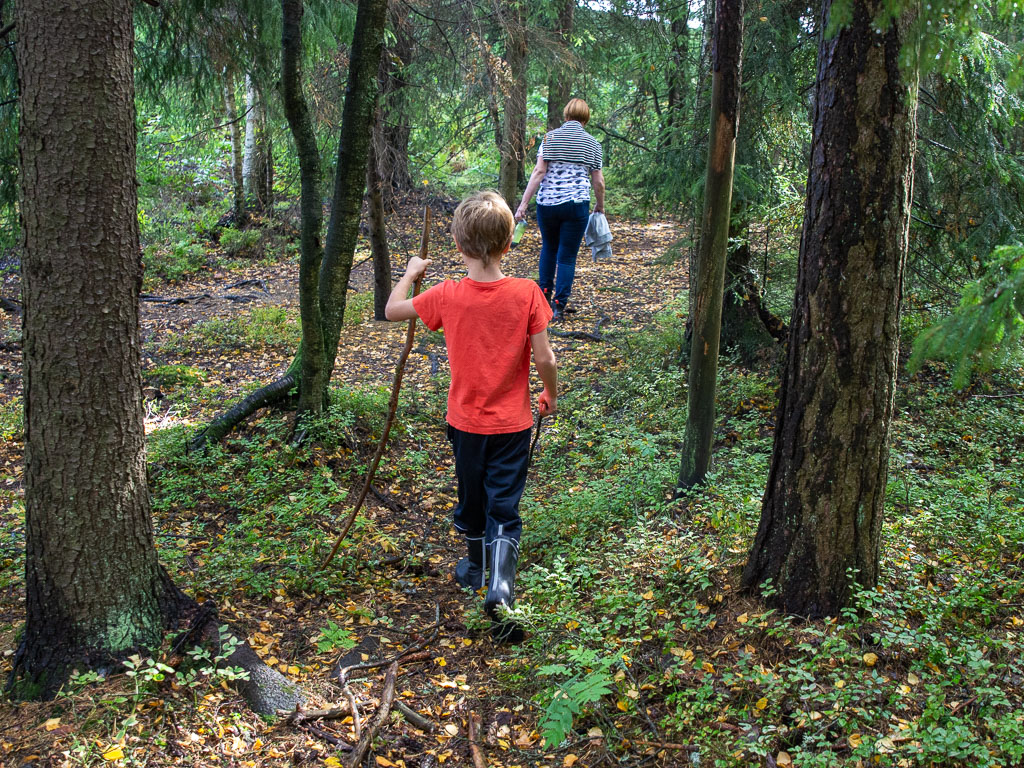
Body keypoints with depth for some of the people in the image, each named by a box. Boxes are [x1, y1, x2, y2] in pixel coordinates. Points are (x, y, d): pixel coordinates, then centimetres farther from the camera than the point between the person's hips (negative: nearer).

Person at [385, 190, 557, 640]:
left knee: (471, 499, 21)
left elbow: (391, 309, 3)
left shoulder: (447, 296, -12)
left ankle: (474, 569, 41)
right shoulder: (527, 293, -15)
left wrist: (411, 272, 19)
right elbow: (544, 358, -12)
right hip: (512, 422, -1)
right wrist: (551, 394, 7)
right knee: (504, 506, 5)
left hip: (466, 421, 2)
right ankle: (500, 584, -11)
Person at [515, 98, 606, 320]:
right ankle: (559, 304, 0)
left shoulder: (550, 137, 2)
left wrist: (524, 203, -8)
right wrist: (600, 206, 23)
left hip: (547, 203, 1)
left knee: (549, 247, 24)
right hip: (576, 204, -1)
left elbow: (538, 172, -7)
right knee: (567, 256, 4)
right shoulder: (592, 143, 5)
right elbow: (598, 182, 6)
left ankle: (545, 292, 26)